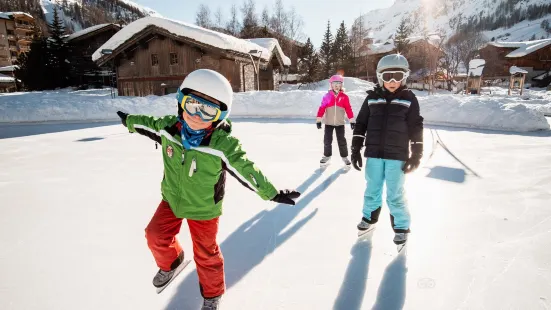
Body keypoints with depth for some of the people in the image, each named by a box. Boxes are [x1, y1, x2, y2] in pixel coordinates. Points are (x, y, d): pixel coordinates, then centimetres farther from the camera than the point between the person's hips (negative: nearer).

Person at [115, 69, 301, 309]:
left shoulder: (223, 145, -31)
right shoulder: (168, 126, -15)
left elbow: (246, 170, -24)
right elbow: (150, 124, 9)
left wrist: (272, 193, -23)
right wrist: (129, 121, 26)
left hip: (203, 208, -4)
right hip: (172, 199, 5)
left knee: (206, 254, 9)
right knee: (156, 235, 18)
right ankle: (170, 262, 53)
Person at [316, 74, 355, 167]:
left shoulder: (344, 97, -3)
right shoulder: (327, 96, -5)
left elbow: (348, 109, 0)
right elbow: (322, 108, -6)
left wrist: (352, 121, -1)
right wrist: (318, 120, -8)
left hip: (340, 123, 0)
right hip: (328, 123, 0)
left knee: (341, 141, 5)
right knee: (327, 140, 8)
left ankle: (344, 156, 21)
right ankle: (327, 156, 25)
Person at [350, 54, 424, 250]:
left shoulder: (409, 99, 0)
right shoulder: (372, 98, 4)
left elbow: (416, 128, 0)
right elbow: (361, 123, 6)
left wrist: (416, 154, -3)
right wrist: (356, 149, 2)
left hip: (397, 155, -2)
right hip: (373, 154, 2)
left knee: (395, 194, 3)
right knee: (372, 189, 15)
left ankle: (401, 228, 22)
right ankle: (369, 219, 36)